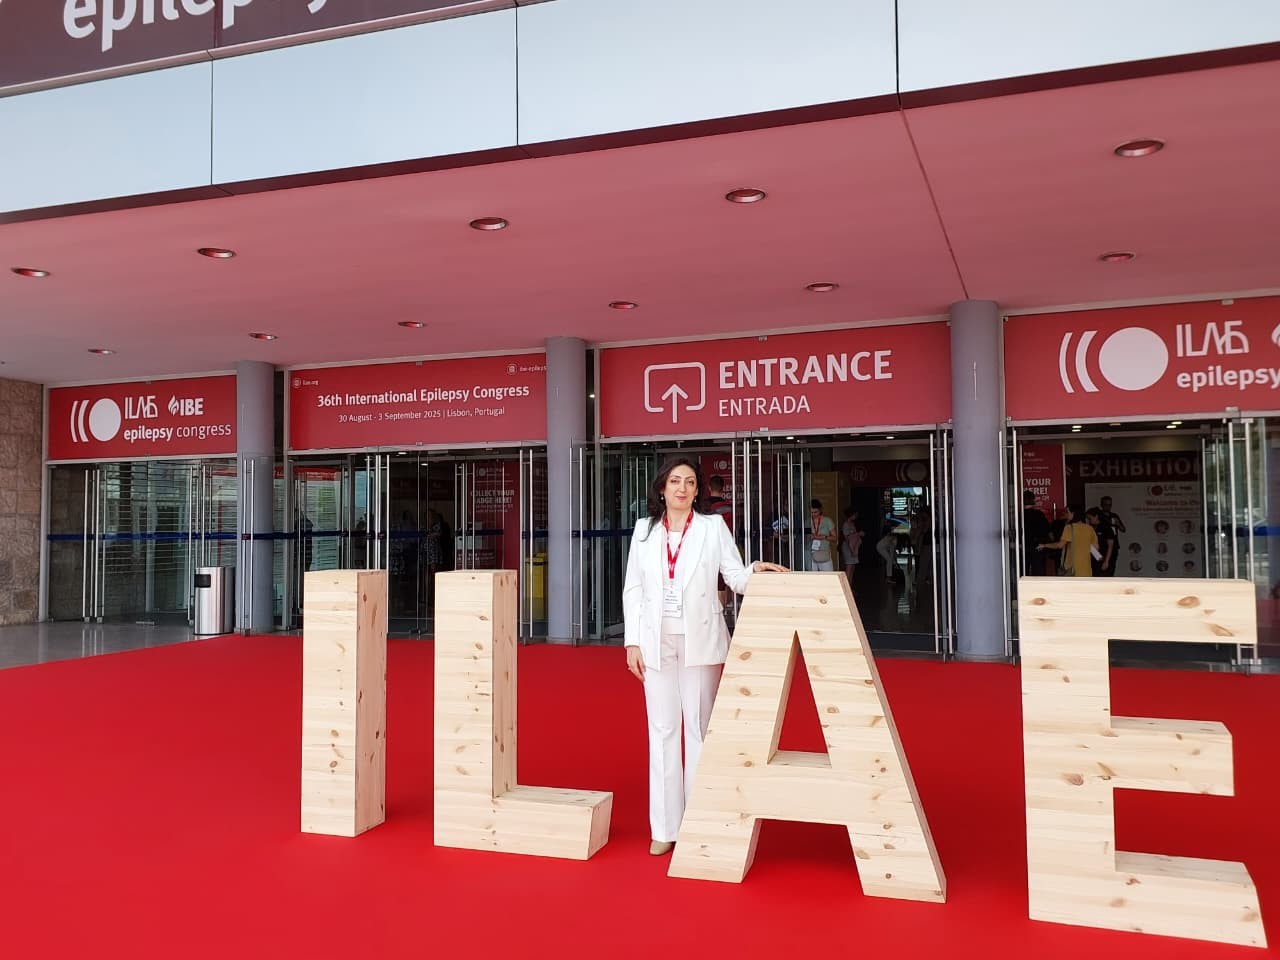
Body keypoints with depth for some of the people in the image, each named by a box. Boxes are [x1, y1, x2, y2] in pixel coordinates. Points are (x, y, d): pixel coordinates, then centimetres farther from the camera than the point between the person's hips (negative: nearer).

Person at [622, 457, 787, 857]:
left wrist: (756, 570, -23)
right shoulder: (644, 529, 6)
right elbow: (632, 589, 6)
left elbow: (736, 578, -2)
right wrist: (632, 641, 1)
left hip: (699, 639, -2)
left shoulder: (713, 526, 0)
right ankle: (665, 828, 15)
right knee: (662, 730, 7)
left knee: (699, 729, 3)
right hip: (657, 640, 2)